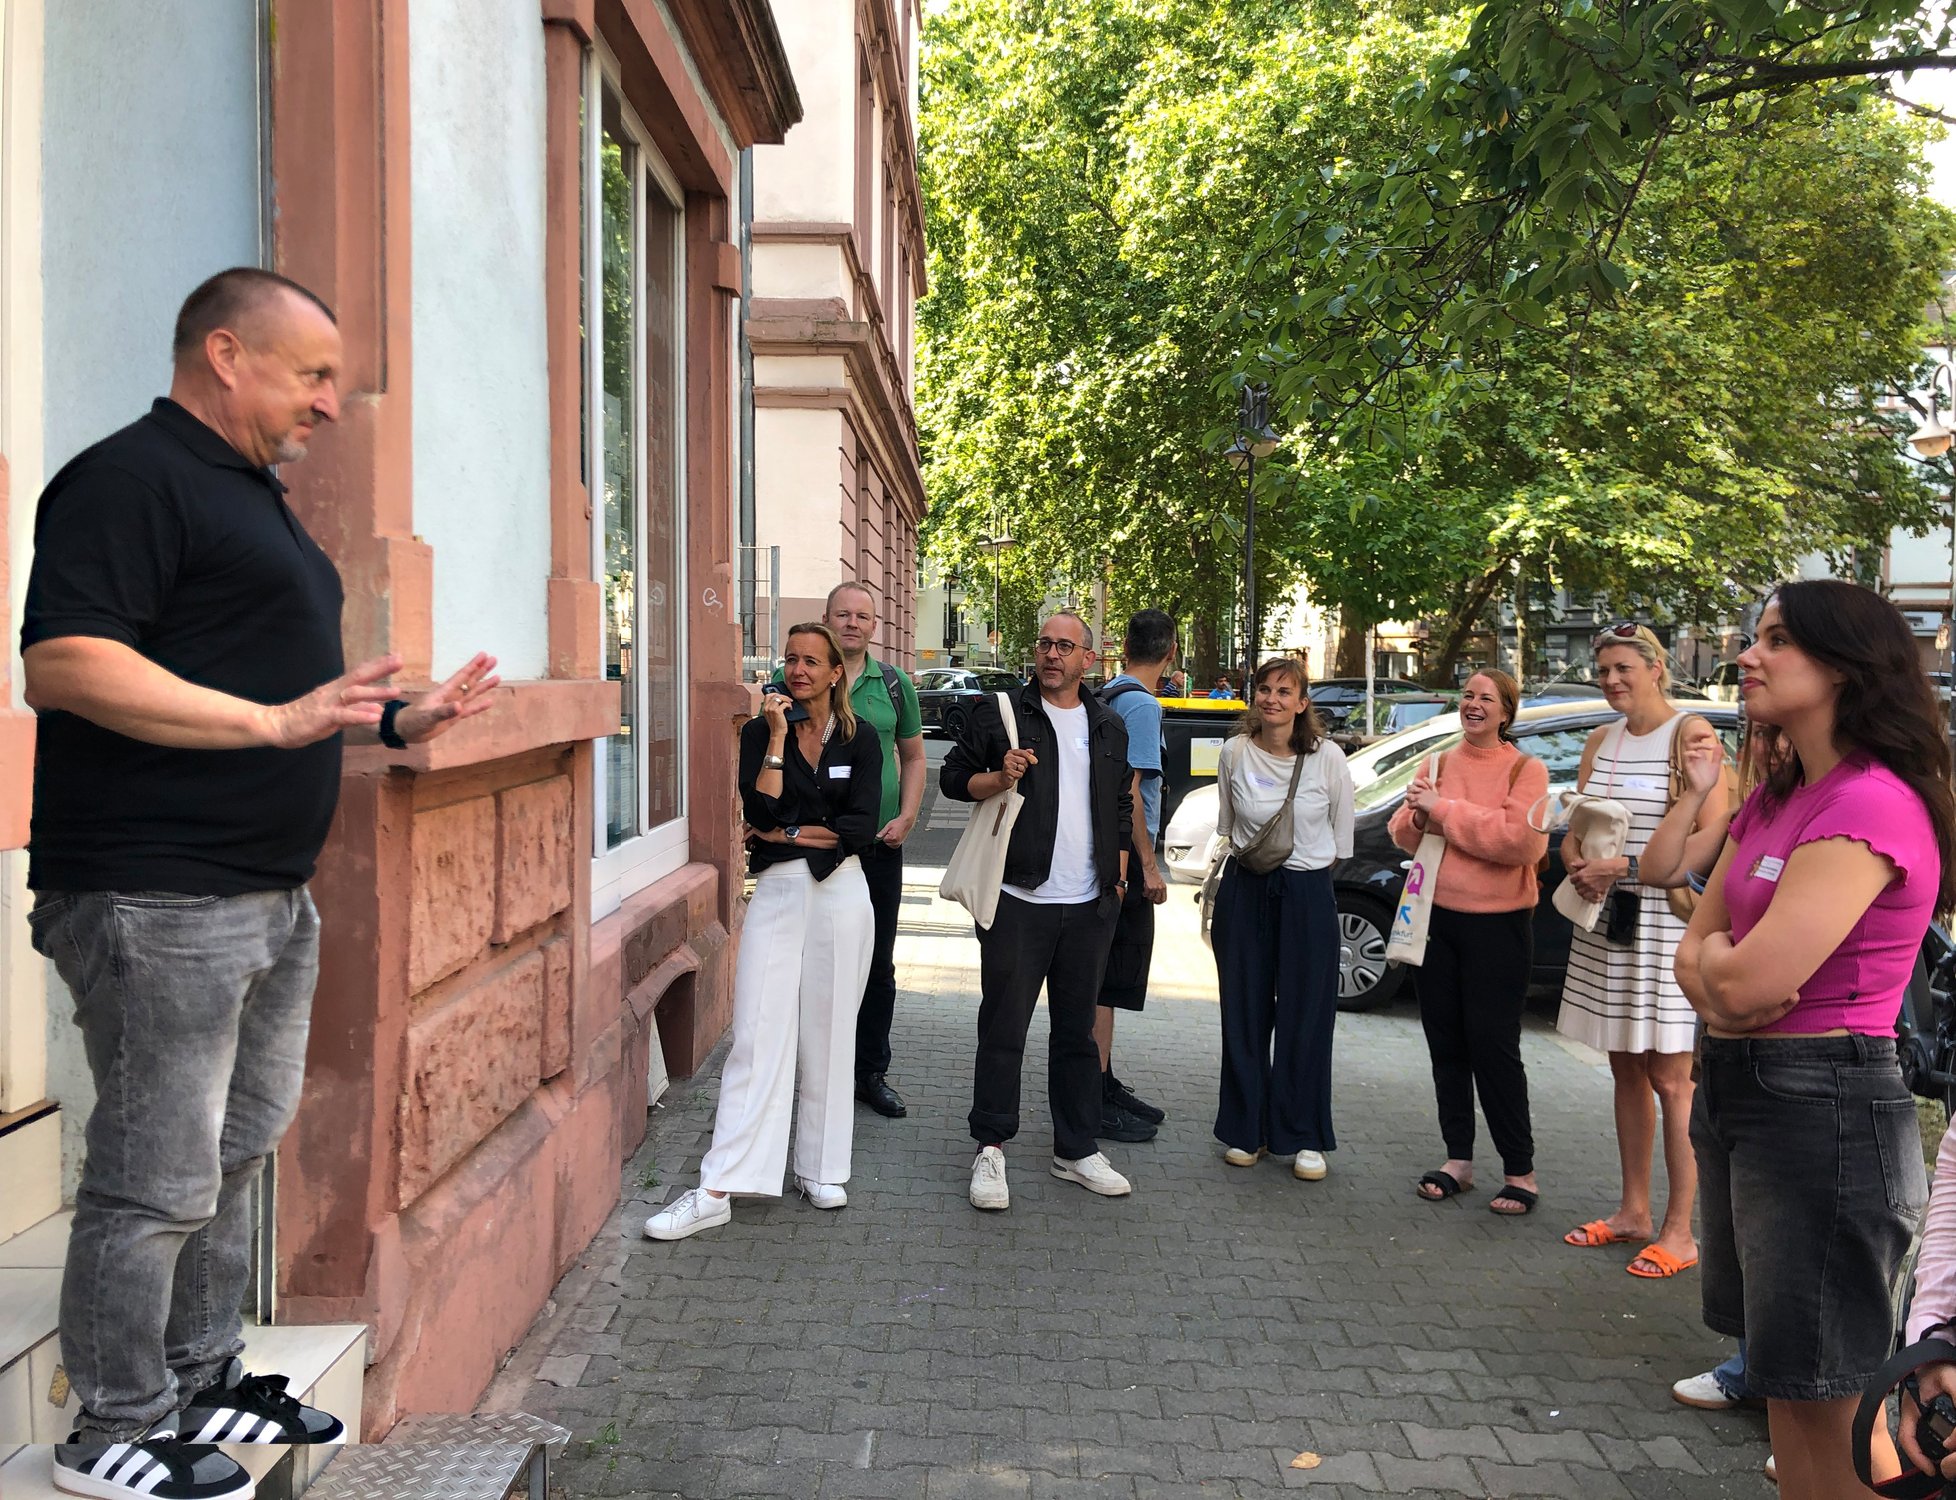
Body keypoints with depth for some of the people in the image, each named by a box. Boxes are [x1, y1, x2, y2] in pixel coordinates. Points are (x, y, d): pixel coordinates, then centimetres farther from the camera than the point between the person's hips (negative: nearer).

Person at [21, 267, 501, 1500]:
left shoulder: (255, 498, 20)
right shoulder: (130, 477, -11)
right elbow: (64, 661, -22)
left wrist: (398, 720, 15)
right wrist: (274, 721, -25)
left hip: (271, 891, 10)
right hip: (160, 897, -10)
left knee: (238, 1154, 17)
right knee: (159, 1178, -1)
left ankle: (205, 1385, 31)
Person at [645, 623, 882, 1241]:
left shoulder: (860, 738, 4)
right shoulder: (759, 731, 2)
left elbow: (862, 827, -6)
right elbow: (761, 813, -12)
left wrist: (788, 834, -8)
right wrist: (778, 737, -14)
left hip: (840, 895, 1)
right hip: (777, 894, -1)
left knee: (827, 1038, 7)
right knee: (756, 1038, -5)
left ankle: (820, 1173, 21)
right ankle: (717, 1190, -4)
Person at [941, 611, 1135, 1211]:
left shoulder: (1108, 726, 14)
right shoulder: (1000, 711, 1)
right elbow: (953, 777, 2)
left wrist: (1118, 873, 14)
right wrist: (999, 778, -16)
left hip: (1089, 906, 4)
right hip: (1019, 899, -4)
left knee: (1077, 1031, 12)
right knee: (1003, 1029, -1)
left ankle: (1077, 1150, 22)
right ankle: (990, 1149, 9)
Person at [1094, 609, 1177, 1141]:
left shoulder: (1107, 697, 12)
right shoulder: (1142, 705, -15)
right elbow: (1128, 791, -20)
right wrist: (1149, 865, -18)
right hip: (1124, 857, -9)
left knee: (1103, 979, 16)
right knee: (1109, 982, -4)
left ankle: (1103, 1084, 28)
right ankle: (1096, 1103, 3)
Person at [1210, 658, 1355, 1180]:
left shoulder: (1327, 757, -8)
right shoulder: (1236, 753, -2)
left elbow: (1340, 839, 3)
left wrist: (1306, 868, 6)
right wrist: (1246, 859, 10)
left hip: (1308, 894, -2)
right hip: (1245, 891, 2)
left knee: (1306, 1018, 3)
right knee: (1244, 1014, 7)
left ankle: (1304, 1138, 15)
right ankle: (1246, 1129, 20)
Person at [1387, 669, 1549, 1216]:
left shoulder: (1526, 770, -5)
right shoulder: (1439, 764, 11)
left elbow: (1524, 839, -21)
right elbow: (1403, 833, 11)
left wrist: (1445, 811, -19)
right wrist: (1418, 816, -12)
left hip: (1498, 925, -5)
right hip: (1437, 920, 5)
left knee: (1494, 1046, -3)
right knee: (1446, 1042, 10)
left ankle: (1521, 1171, 9)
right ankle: (1458, 1159, 22)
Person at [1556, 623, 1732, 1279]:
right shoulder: (1602, 740, 12)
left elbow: (1710, 841, -15)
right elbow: (1573, 832, 14)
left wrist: (1627, 867, -19)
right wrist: (1580, 866, -7)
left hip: (1667, 926, -6)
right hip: (1606, 924, 7)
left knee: (1670, 1079, -2)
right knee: (1626, 1071, 13)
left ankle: (1679, 1231, 7)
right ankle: (1633, 1212, 24)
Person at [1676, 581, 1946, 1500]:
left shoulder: (1873, 804, -19)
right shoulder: (1773, 803, 12)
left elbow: (1749, 979, -25)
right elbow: (1696, 954, 12)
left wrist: (1720, 958, -3)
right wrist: (1719, 980, -9)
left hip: (1823, 1109, -9)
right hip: (1740, 1090, 9)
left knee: (1831, 1399, 2)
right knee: (1786, 1386, 19)